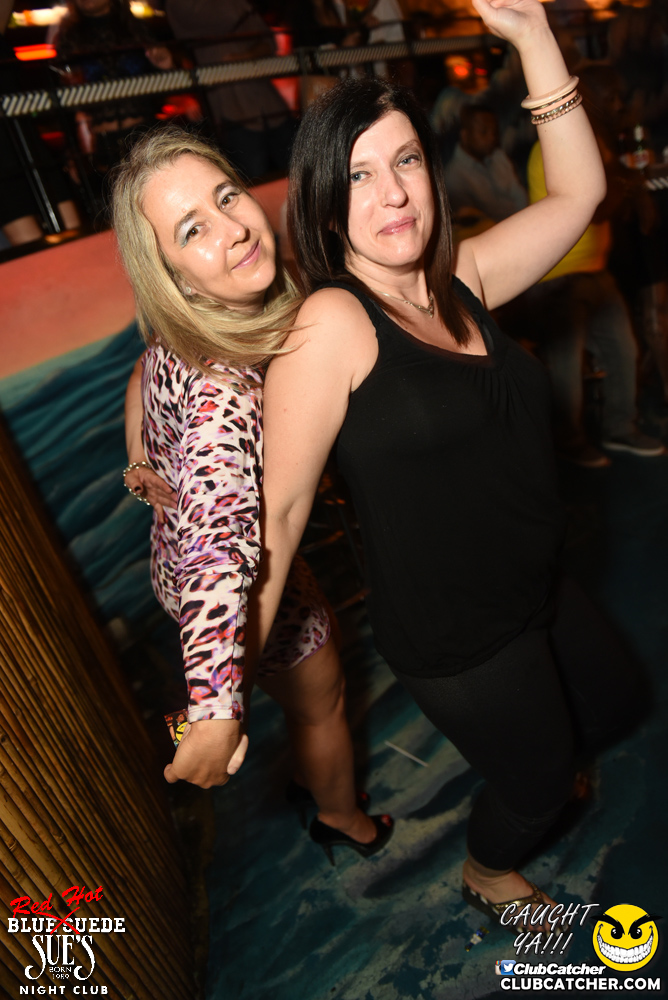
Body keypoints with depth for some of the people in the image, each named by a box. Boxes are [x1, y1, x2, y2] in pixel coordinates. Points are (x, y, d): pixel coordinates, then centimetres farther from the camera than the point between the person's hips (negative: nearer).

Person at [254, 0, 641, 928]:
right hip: (456, 640, -7)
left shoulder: (459, 283, -3)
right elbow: (278, 507, -23)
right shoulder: (331, 322, -23)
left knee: (611, 697, 30)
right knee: (536, 777, 19)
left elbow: (578, 189, 4)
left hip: (535, 594, 7)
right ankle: (487, 873, 57)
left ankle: (530, 782, 63)